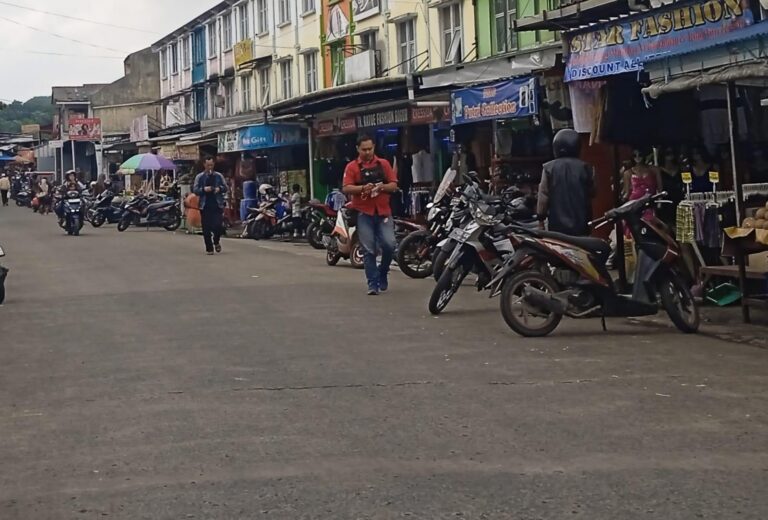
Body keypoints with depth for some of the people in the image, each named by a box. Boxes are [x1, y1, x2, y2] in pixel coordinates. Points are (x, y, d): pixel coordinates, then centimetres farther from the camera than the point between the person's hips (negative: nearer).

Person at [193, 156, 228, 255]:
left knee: (218, 226, -8)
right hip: (205, 205, 0)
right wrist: (204, 189, -18)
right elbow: (195, 190, 1)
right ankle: (209, 248, 10)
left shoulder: (219, 176, 8)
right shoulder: (199, 177, 4)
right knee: (206, 228, 0)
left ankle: (216, 241, 21)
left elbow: (225, 187, 10)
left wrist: (220, 189, -12)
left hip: (217, 205, 0)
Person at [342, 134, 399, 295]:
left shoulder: (384, 164, 11)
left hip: (383, 211, 2)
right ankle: (373, 284, 2)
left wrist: (382, 187, -13)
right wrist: (363, 188, -22)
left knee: (389, 244, -9)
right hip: (363, 213, -2)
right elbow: (346, 189, -6)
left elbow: (394, 186, 8)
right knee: (369, 250, -2)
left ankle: (382, 273, 16)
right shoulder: (352, 167, 4)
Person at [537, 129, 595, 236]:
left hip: (557, 225, -1)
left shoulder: (549, 168, -3)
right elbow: (591, 193, 9)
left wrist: (541, 218, 3)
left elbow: (543, 195, -3)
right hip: (580, 225, 1)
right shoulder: (585, 168, -1)